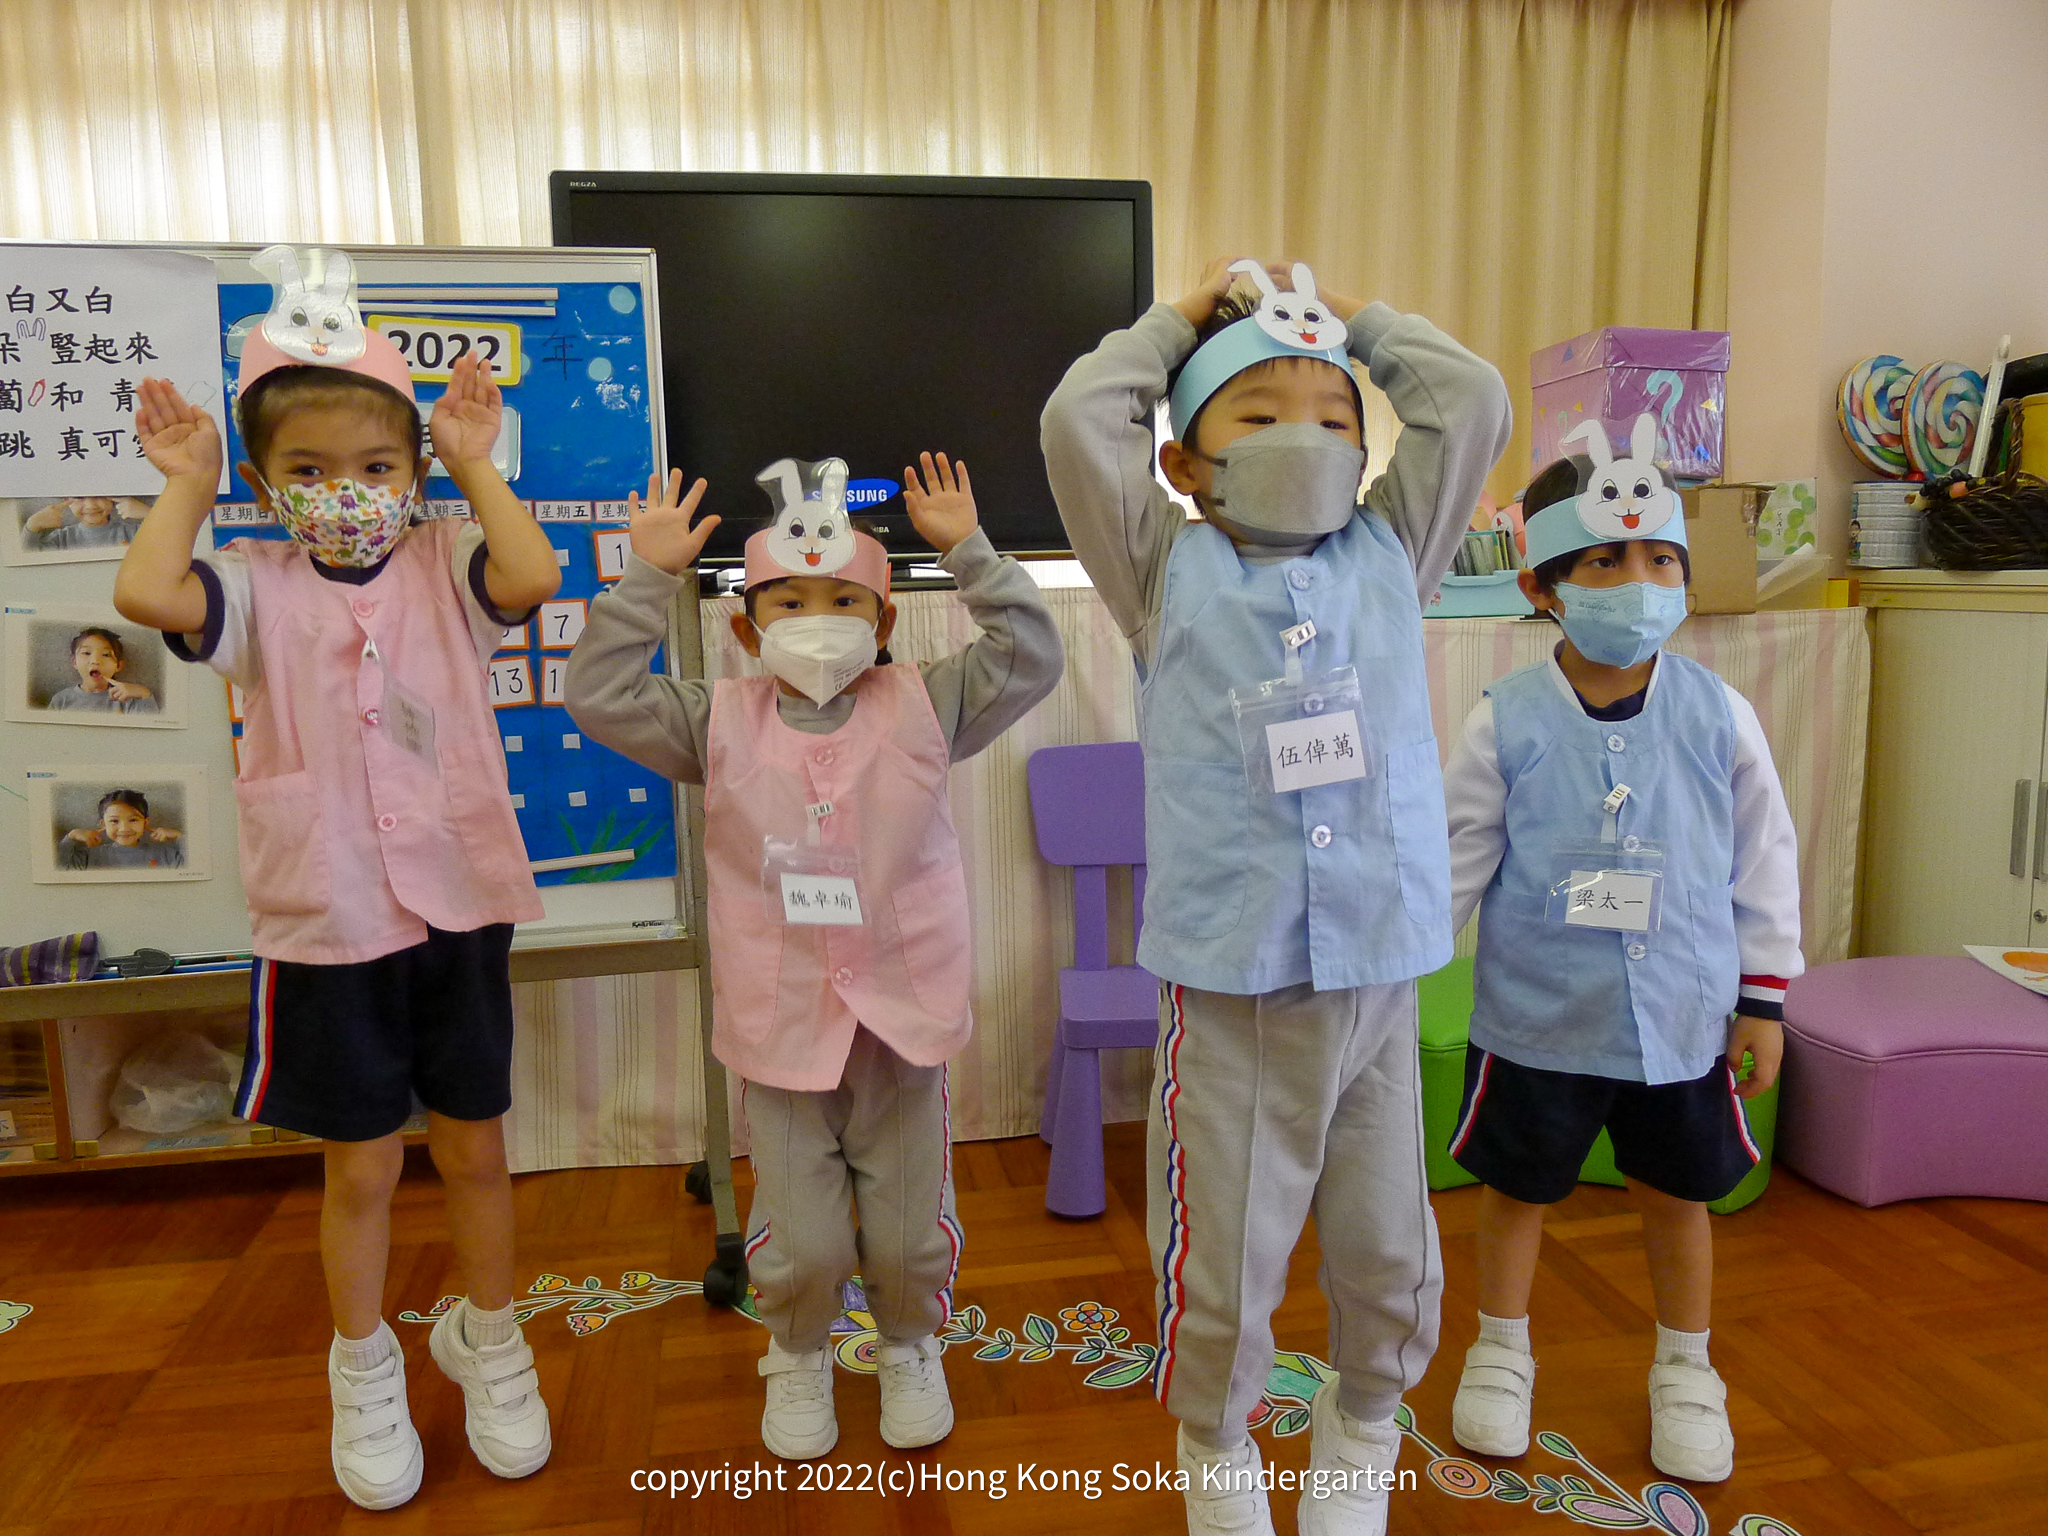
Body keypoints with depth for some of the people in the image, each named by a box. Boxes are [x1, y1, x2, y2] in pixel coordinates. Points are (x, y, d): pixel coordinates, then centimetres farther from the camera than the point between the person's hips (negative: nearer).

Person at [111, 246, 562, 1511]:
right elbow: (148, 595, -22)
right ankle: (365, 1372, 38)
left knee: (474, 1148, 15)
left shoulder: (446, 565, -1)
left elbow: (535, 574, -23)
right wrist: (187, 484, -7)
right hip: (327, 923, 0)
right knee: (362, 1168, 13)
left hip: (459, 906, 1)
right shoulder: (259, 588, -2)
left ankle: (489, 1340, 39)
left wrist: (477, 464, -11)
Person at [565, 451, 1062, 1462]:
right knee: (800, 1239, 9)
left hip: (901, 1018, 0)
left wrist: (968, 551, -12)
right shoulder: (721, 723, -3)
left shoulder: (922, 707, -3)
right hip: (781, 1026, 0)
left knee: (911, 1232, 14)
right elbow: (599, 696, -9)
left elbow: (1030, 658, -8)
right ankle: (799, 1360, 42)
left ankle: (910, 1350, 45)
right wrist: (651, 574, -12)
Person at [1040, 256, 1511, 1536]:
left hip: (1377, 979, 3)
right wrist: (1177, 323, 8)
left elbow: (1475, 404, 6)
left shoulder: (1388, 556, 9)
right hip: (1229, 986, -2)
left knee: (1392, 1261, 17)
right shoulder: (1171, 573, 2)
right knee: (1224, 1271, 10)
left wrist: (1360, 319, 16)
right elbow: (1078, 420, -6)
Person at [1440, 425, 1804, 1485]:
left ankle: (1685, 1371, 43)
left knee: (1677, 1197, 18)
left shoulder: (1719, 716, -6)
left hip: (1681, 1018, 1)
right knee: (1518, 1188, 16)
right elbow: (1456, 863, -4)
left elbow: (1763, 863, 2)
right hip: (1537, 1018, -1)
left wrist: (1761, 1000, 3)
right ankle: (1500, 1353, 40)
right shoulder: (1507, 724, -11)